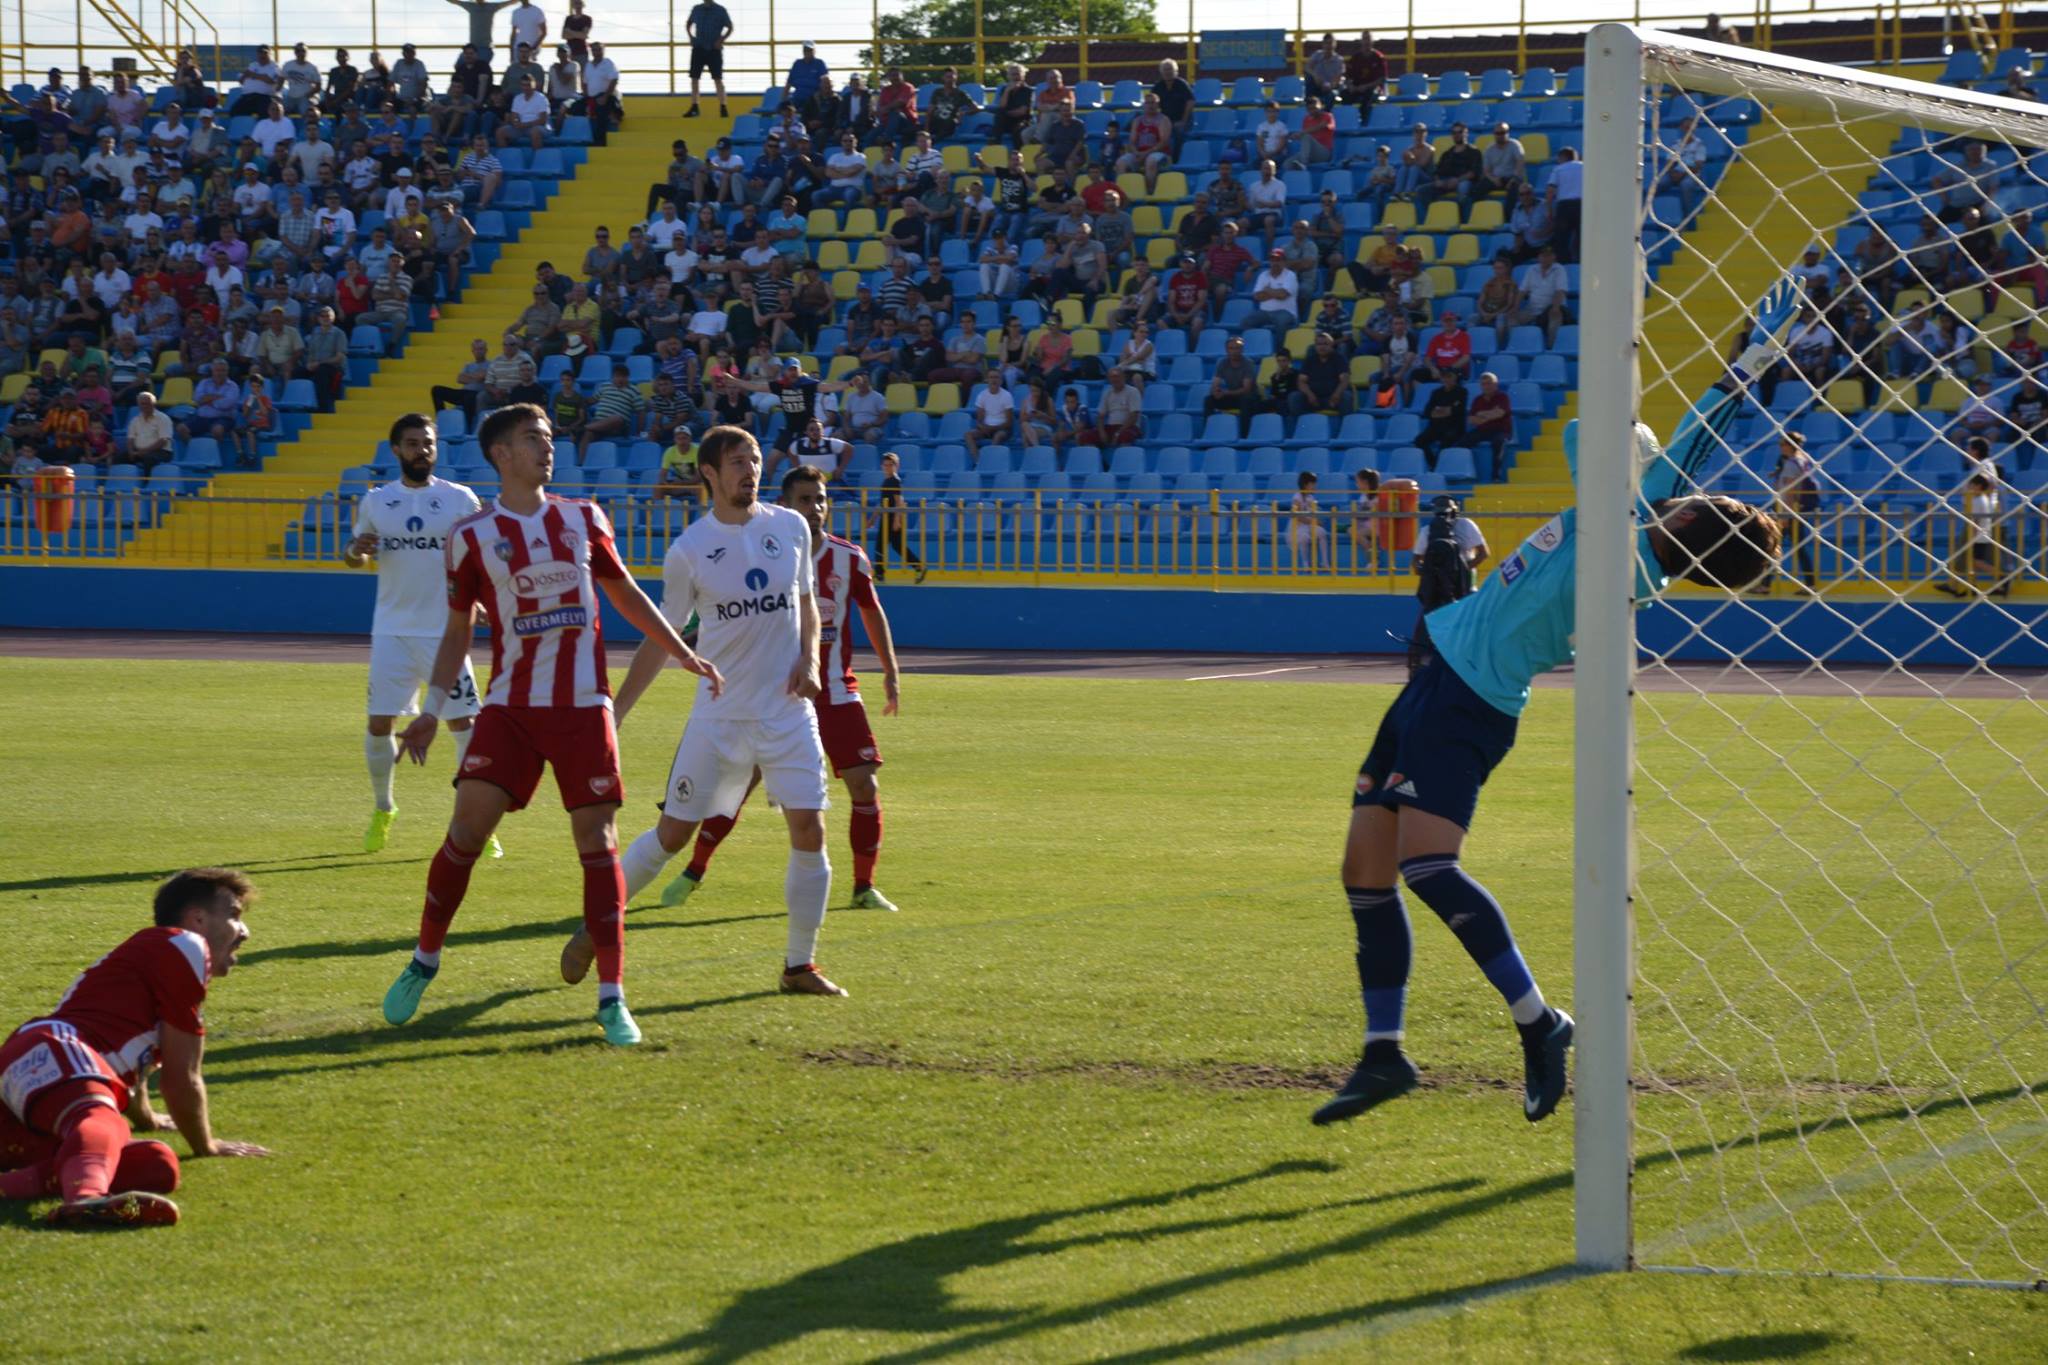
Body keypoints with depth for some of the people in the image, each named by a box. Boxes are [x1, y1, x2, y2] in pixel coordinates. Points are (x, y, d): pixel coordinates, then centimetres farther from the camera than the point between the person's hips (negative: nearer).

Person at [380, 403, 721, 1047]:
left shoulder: (583, 518, 8)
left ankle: (612, 999, 0)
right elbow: (457, 630, 9)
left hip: (583, 707, 1)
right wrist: (432, 708, 1)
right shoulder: (472, 536, 2)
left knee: (597, 841, -3)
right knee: (468, 826, -10)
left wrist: (684, 653, 18)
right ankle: (424, 961, 10)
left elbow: (624, 593, 20)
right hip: (510, 705, -1)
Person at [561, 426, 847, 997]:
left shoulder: (791, 527, 2)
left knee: (809, 831, -7)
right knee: (672, 833, 0)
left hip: (788, 712, 2)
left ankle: (800, 967, 6)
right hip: (718, 715, -2)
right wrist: (612, 712, 0)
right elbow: (660, 639, 3)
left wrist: (809, 657, -2)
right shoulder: (688, 551, -5)